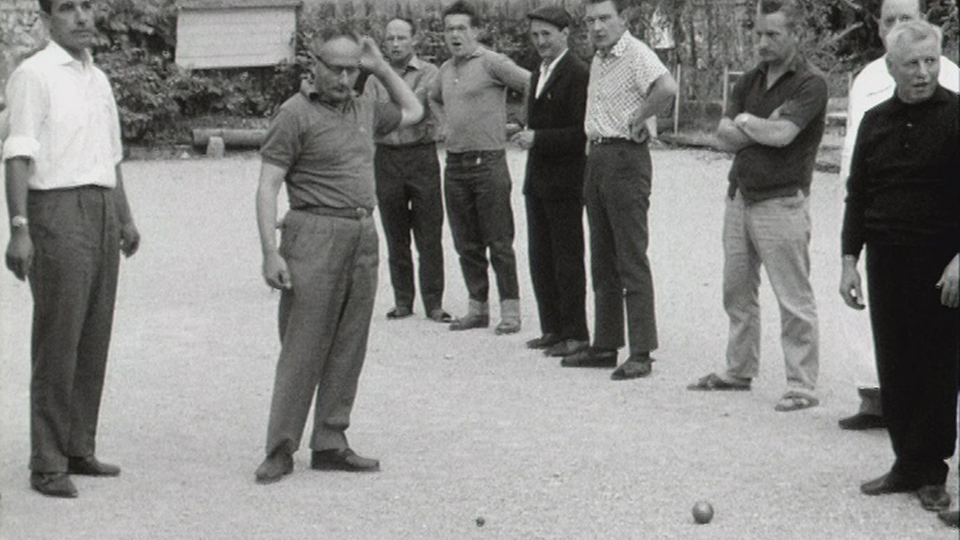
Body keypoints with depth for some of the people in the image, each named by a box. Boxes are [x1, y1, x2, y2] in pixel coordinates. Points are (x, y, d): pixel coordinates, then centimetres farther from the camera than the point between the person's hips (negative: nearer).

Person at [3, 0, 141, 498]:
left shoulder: (98, 79, 17)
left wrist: (125, 219, 23)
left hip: (102, 213, 8)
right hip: (59, 212, -8)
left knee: (94, 341, 9)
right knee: (56, 344, -7)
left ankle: (79, 450, 17)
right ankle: (47, 464, -2)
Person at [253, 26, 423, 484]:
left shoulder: (364, 109, 15)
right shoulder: (296, 113, -5)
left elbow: (413, 112, 35)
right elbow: (268, 186, -8)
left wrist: (382, 69, 19)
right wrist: (270, 252, -16)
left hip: (364, 238, 7)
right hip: (315, 236, -7)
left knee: (349, 348, 8)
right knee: (302, 347, -6)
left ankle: (330, 445, 15)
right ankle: (280, 449, 0)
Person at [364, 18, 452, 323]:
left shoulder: (429, 73, 2)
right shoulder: (376, 78, 11)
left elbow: (415, 109, -11)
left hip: (422, 154, -2)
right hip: (386, 158, 3)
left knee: (429, 234, -3)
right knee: (395, 235, 7)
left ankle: (433, 303, 3)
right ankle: (402, 301, 15)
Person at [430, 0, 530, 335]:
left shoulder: (491, 63, -7)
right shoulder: (446, 70, 14)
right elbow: (431, 100, 33)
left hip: (488, 163, -7)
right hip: (455, 165, 7)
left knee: (499, 242, -4)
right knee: (466, 244, 10)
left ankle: (510, 311, 1)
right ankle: (478, 309, 18)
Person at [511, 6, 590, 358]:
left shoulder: (578, 74, -13)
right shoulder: (539, 75, 17)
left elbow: (582, 132, -19)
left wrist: (538, 139, -20)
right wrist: (526, 135, 8)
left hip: (565, 183, -9)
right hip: (538, 181, 9)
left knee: (567, 259, -2)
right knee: (540, 259, 12)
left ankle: (575, 334, 5)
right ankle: (553, 328, 21)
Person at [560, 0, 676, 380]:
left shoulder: (636, 54, -13)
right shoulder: (597, 60, 15)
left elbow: (667, 88, -33)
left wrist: (637, 120, -19)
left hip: (626, 158, -9)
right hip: (597, 157, 9)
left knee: (632, 259, -8)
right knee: (603, 259, 12)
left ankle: (641, 353, -6)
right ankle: (605, 346, 19)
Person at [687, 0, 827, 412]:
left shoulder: (810, 84, -9)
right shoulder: (749, 81, 12)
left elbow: (782, 135, -22)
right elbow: (724, 137, 4)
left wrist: (746, 121, -4)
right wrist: (763, 129, -11)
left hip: (781, 204, -7)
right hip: (739, 197, 7)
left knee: (794, 300, -3)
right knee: (737, 291, 15)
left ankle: (802, 386, 1)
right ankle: (739, 370, 28)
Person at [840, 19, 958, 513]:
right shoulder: (875, 121, 10)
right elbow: (857, 195, 14)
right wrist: (850, 260, 8)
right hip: (886, 261, 5)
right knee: (893, 369, 7)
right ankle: (910, 466, 16)